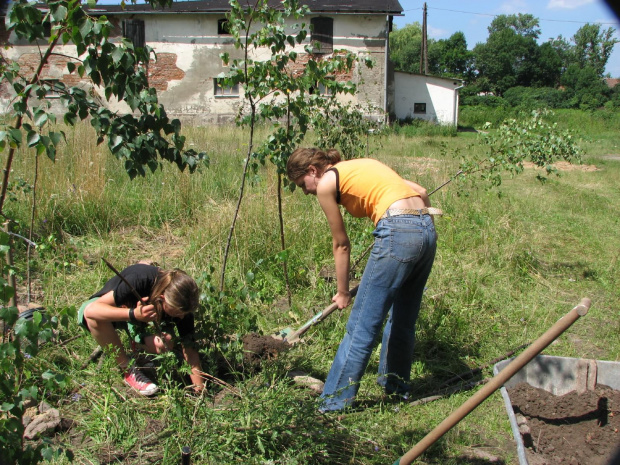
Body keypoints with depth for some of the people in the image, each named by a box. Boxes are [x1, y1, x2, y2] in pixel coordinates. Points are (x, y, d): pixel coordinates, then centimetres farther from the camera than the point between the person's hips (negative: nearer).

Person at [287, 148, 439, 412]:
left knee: (362, 324, 0)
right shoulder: (361, 166, 25)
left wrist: (342, 293, 20)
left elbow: (341, 244, 9)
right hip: (427, 230, 8)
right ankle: (396, 385, 37)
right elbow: (421, 192, 22)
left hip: (398, 233, -8)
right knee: (403, 319, 22)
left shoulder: (326, 183, 4)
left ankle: (335, 401, 8)